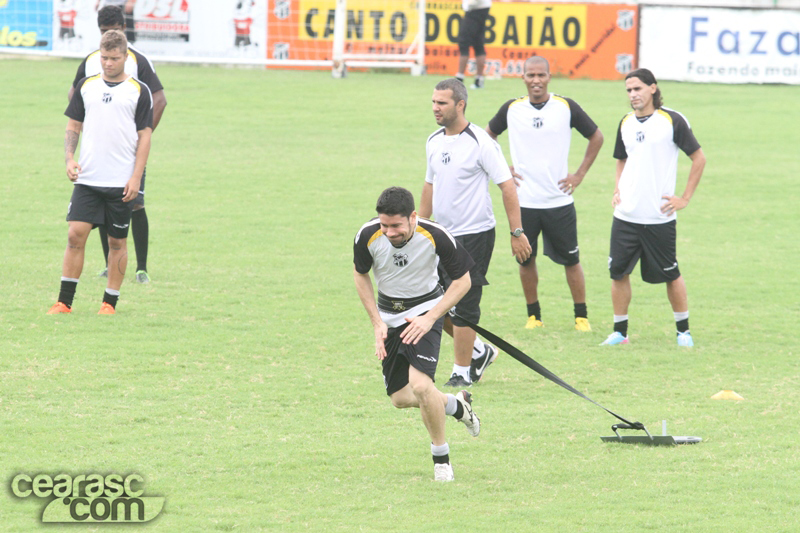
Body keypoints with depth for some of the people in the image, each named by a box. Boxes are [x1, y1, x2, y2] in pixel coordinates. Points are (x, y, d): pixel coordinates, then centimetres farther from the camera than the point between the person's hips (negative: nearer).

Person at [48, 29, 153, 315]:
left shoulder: (139, 91, 0)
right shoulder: (86, 86, 9)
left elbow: (144, 136, 0)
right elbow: (73, 126, 15)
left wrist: (136, 177, -7)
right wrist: (69, 158, -2)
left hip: (121, 183, -2)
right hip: (87, 179, 2)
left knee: (117, 242, 4)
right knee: (76, 235, -6)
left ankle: (110, 302, 14)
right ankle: (64, 301, -1)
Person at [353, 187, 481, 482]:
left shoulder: (436, 236, -26)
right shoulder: (367, 236, -20)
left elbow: (462, 280, -12)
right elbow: (360, 274, 1)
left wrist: (430, 318, -21)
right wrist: (377, 323, -6)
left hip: (425, 310, -4)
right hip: (389, 314, 4)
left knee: (420, 385, -23)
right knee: (400, 398, 5)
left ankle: (441, 458, -2)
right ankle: (456, 405, 35)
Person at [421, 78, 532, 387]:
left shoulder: (480, 142, -13)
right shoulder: (434, 142, 8)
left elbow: (507, 186, -12)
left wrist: (517, 232, -14)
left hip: (474, 236, -7)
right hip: (442, 235, 7)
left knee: (463, 306, -6)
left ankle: (462, 372, 5)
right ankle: (479, 351, 26)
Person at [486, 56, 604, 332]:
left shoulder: (566, 107, -3)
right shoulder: (511, 109, 1)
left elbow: (596, 137, 10)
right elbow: (487, 136, 18)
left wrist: (579, 174, 4)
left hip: (559, 202, -1)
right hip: (523, 201, 1)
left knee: (571, 260, 1)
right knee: (526, 260, 6)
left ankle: (581, 316, 11)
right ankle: (533, 315, 19)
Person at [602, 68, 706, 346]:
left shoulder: (672, 120, -7)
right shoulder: (626, 123, 9)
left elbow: (699, 158, -2)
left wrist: (685, 198, -5)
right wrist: (617, 190, 8)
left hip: (659, 216, -5)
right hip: (625, 216, 5)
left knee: (670, 274, 3)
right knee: (618, 271, 1)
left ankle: (683, 331, 16)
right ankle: (619, 331, 12)